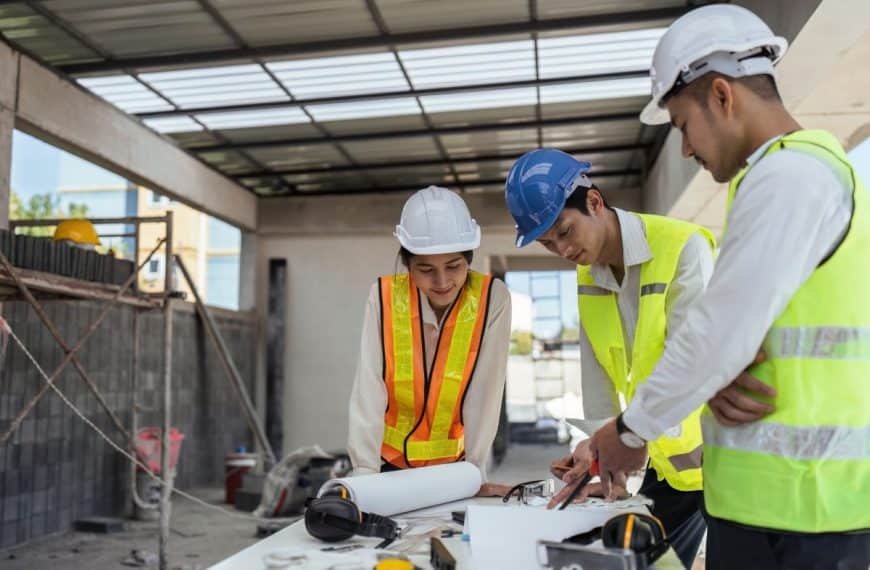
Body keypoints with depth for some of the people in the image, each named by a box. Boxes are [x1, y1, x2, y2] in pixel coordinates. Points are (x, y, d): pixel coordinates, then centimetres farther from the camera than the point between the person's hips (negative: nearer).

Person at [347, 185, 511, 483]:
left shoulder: (492, 299, -15)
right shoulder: (384, 297, -13)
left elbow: (485, 393, -15)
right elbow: (368, 391, -17)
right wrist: (365, 474, -23)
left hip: (455, 464, 0)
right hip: (391, 462, 1)